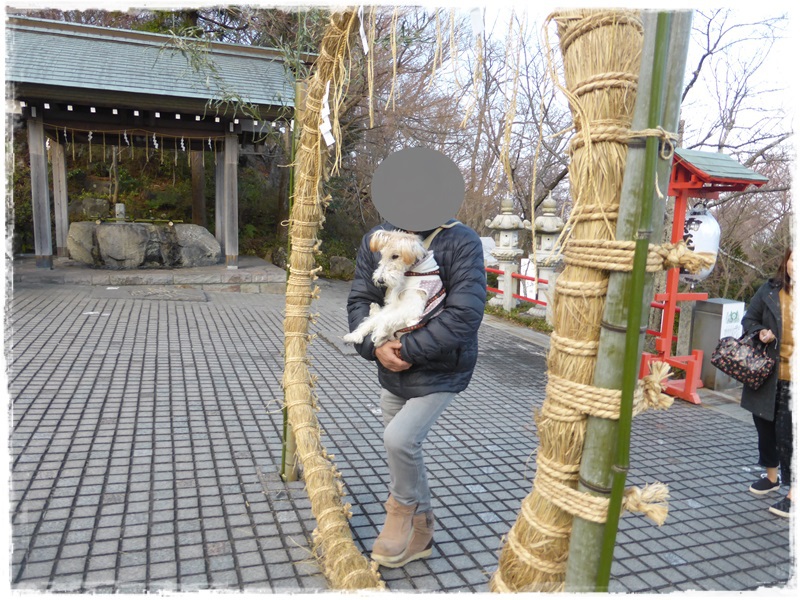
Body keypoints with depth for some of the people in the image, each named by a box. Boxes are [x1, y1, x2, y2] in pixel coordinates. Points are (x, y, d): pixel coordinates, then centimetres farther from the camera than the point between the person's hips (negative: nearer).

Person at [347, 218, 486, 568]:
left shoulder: (462, 243, -16)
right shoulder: (376, 239, 0)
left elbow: (464, 315, -23)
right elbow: (359, 300, -1)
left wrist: (406, 350, -23)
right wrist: (376, 346, -19)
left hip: (440, 371, -5)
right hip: (391, 371, 6)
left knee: (399, 439, -21)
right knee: (404, 449, 16)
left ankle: (402, 509, 13)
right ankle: (420, 530, 40)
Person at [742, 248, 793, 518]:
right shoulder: (770, 290, 2)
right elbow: (749, 319, 11)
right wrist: (761, 332, -10)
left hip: (793, 379, -4)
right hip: (767, 373, 4)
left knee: (787, 433, -3)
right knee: (765, 425, 17)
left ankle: (792, 493, 13)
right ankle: (771, 476, 40)